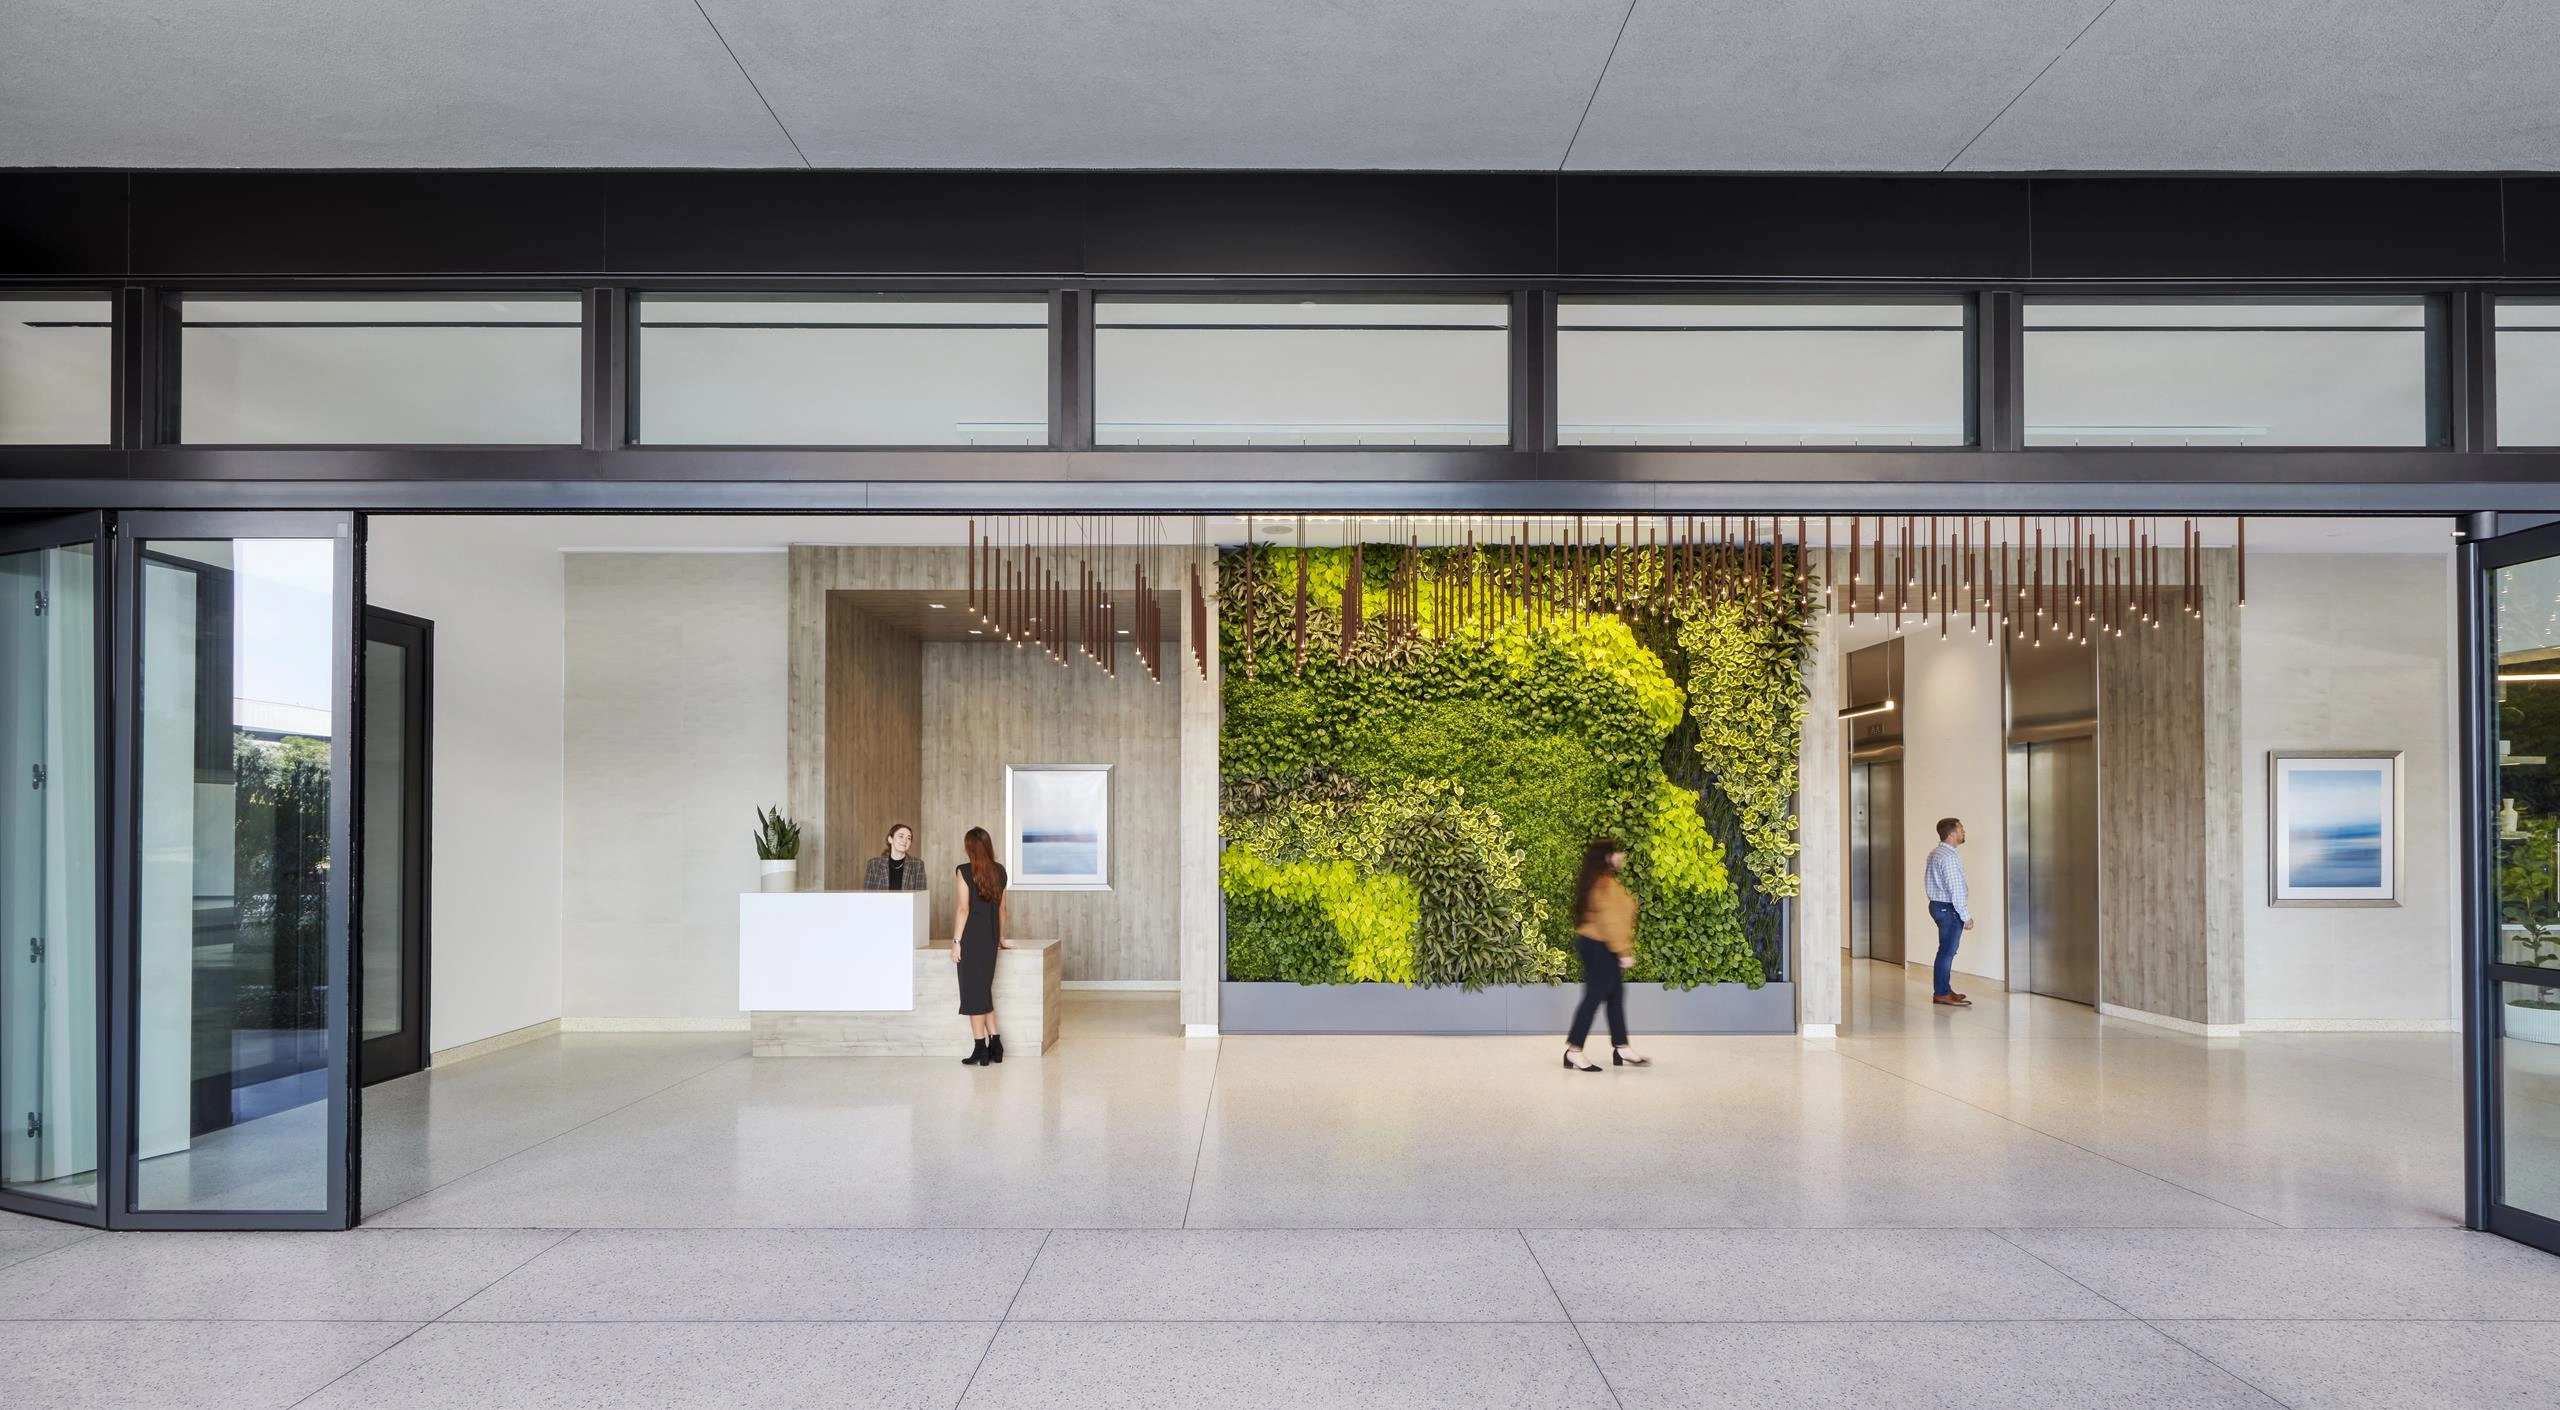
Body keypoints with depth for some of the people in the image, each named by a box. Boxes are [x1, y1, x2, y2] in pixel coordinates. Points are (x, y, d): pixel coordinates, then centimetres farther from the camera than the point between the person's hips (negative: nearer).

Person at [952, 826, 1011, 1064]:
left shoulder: (965, 871, -10)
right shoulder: (1000, 871, 6)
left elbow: (963, 909, -12)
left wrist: (956, 942, -7)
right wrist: (1001, 938, 22)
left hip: (971, 938, -5)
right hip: (991, 938, 6)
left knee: (973, 992, 2)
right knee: (985, 990, 15)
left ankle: (981, 1050, 3)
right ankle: (995, 1044, 13)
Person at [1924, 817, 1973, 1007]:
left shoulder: (1935, 853, 11)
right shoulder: (1948, 857, -20)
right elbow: (1955, 890, -21)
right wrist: (1966, 916, -15)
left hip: (1937, 905, 10)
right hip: (1948, 909, -10)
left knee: (1946, 950, 17)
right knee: (1947, 951, -4)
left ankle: (1944, 990, 24)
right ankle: (1941, 994, 1)